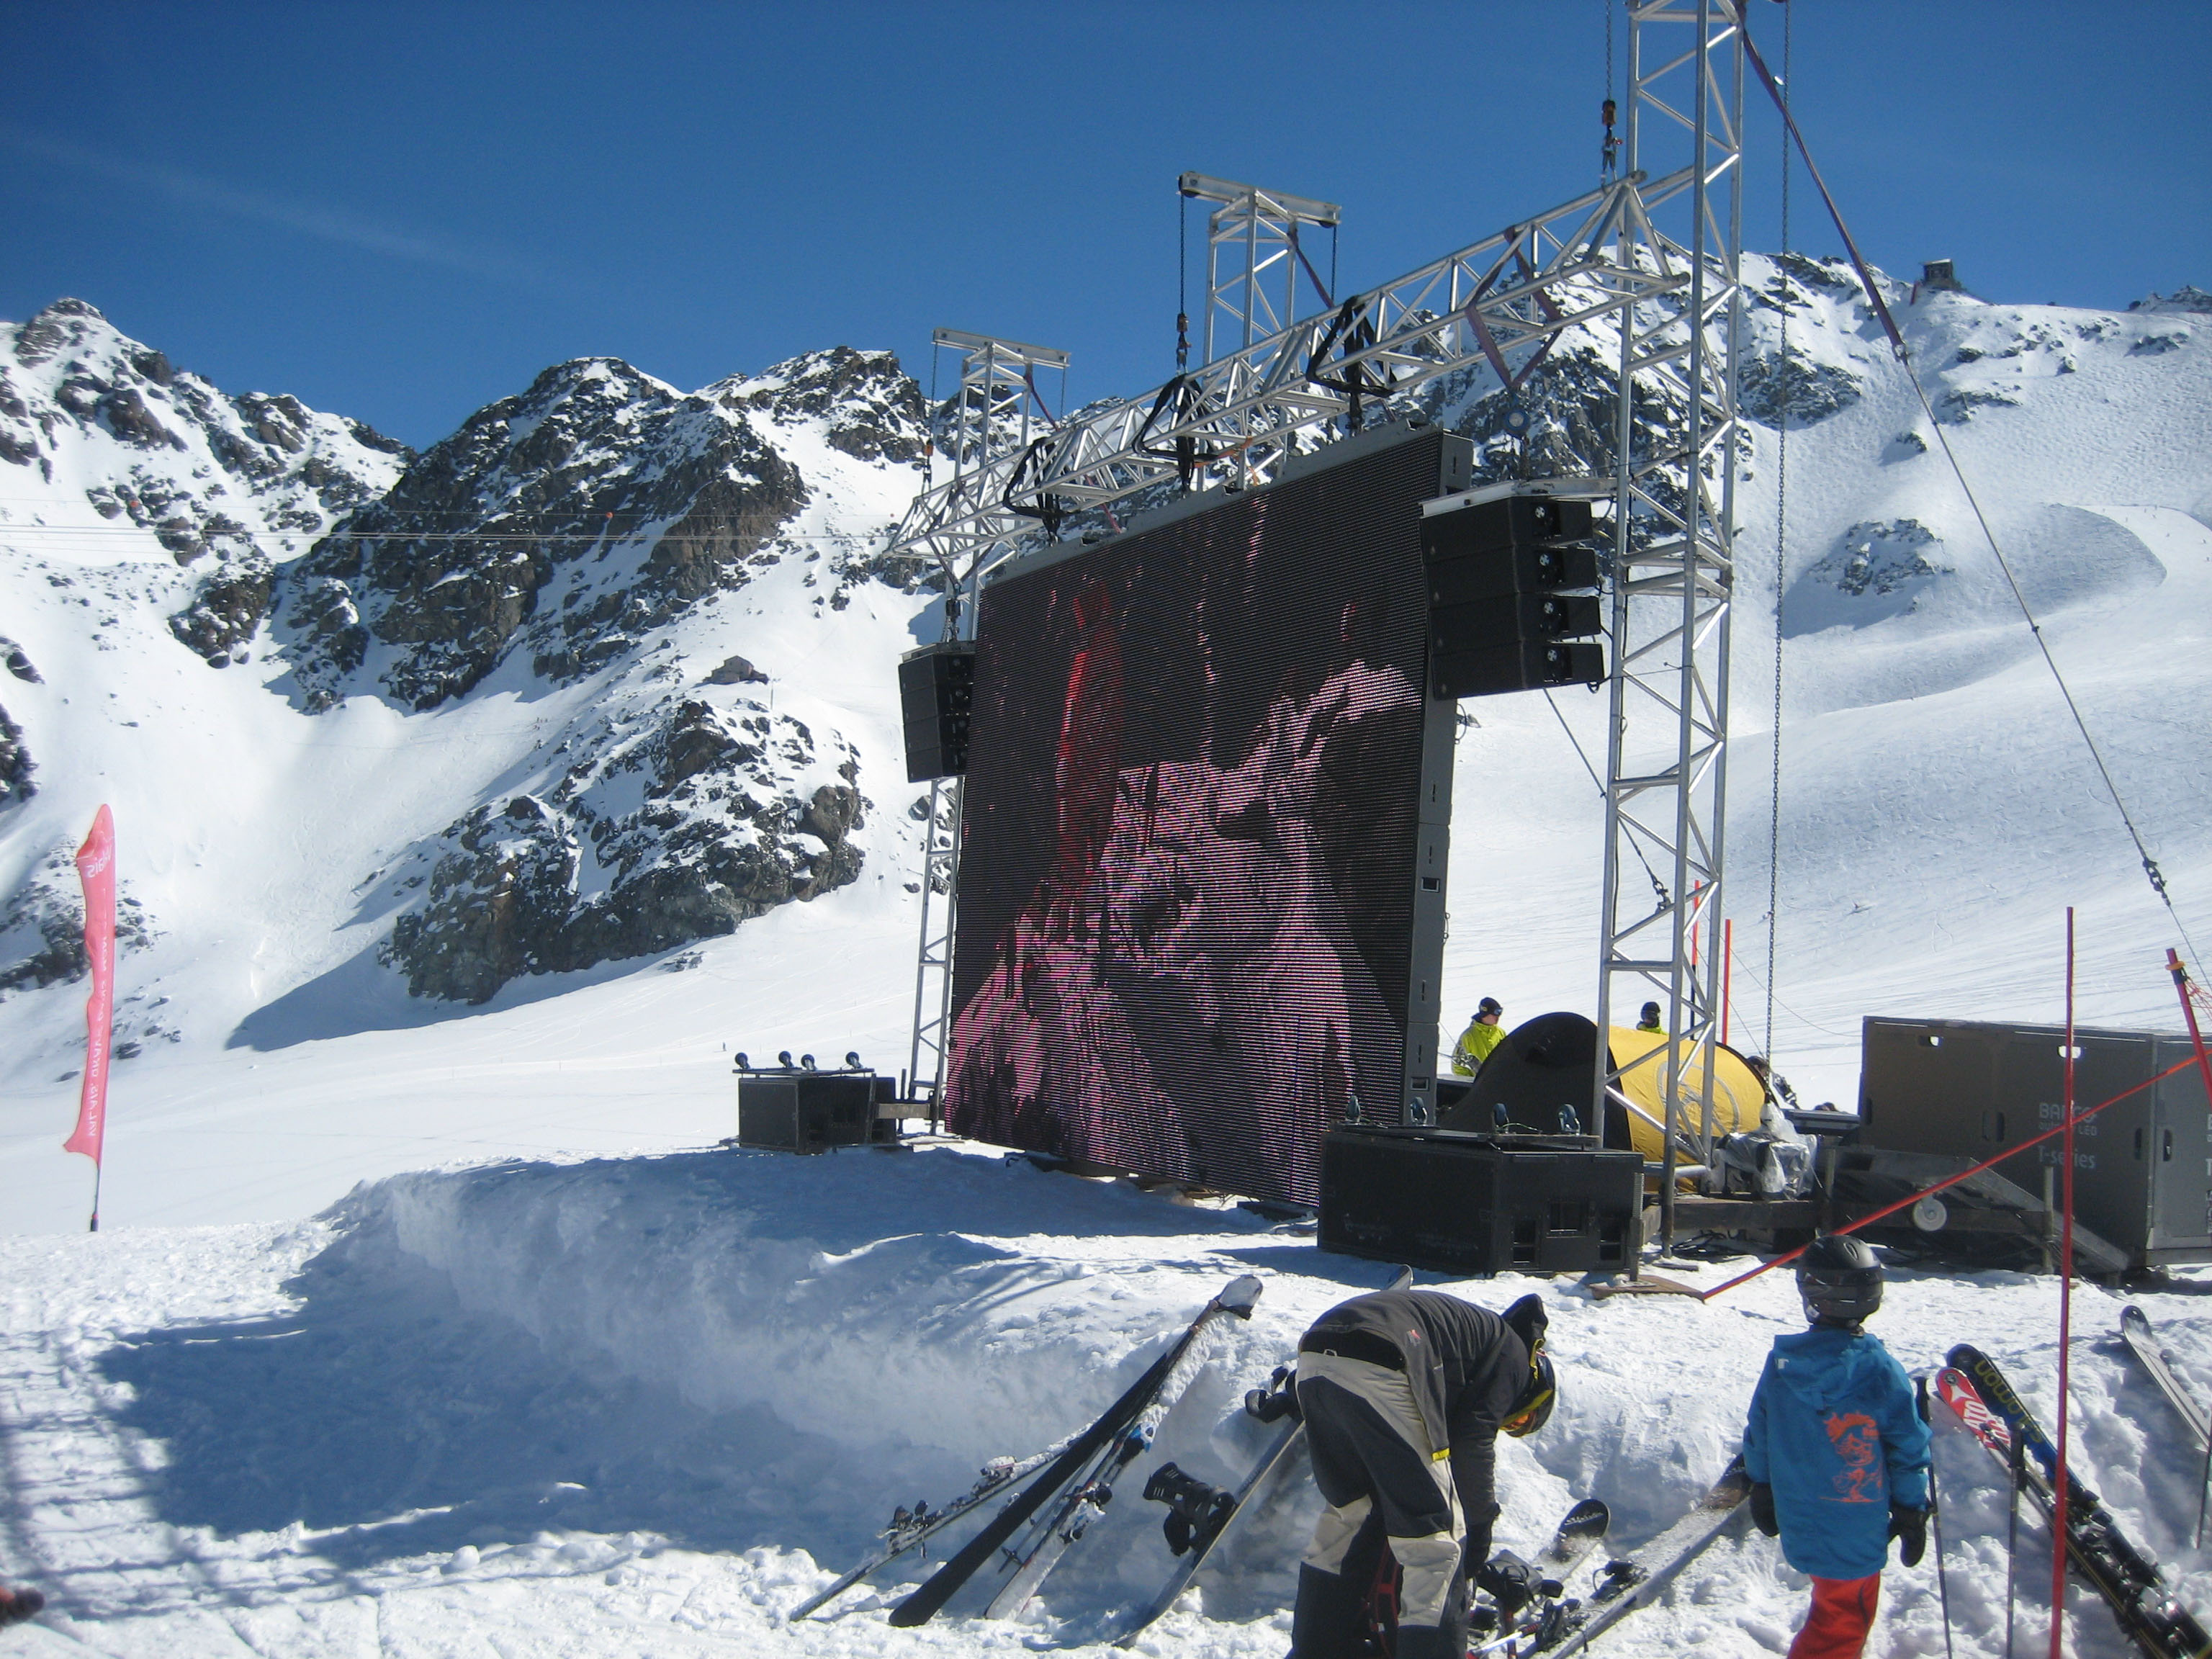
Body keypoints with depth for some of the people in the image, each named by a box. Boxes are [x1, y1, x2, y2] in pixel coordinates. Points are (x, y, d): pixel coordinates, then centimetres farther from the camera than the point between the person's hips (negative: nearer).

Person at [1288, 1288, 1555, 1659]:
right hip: (1377, 1370, -9)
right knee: (1435, 1538, 3)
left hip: (1313, 1361, 9)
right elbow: (1473, 1444, 5)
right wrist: (1480, 1526, 16)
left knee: (1348, 1514, 27)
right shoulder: (1514, 1354, 16)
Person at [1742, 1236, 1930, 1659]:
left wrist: (1762, 1492, 18)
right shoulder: (1881, 1370, -19)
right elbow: (1907, 1450, -9)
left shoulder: (1781, 1361, -8)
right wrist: (1912, 1513, 4)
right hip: (1856, 1528, -4)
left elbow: (1758, 1437, 3)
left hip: (1798, 1525, 4)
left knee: (1833, 1598, 26)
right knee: (1846, 1617, 9)